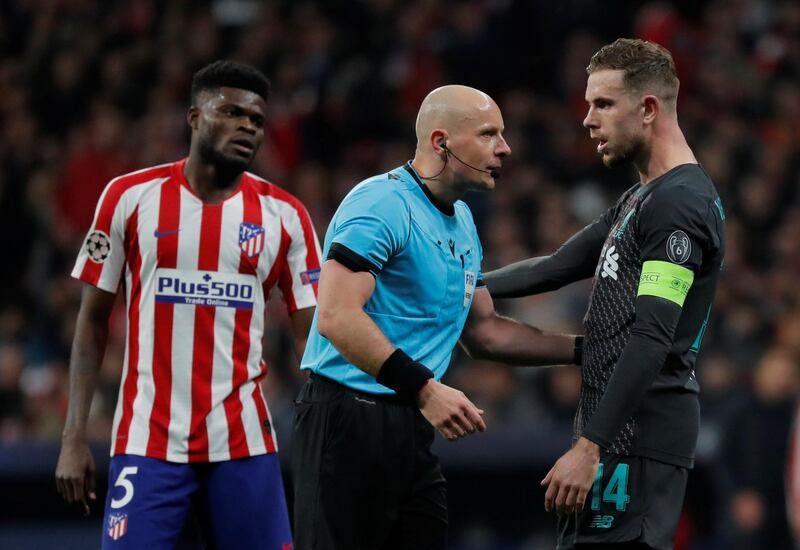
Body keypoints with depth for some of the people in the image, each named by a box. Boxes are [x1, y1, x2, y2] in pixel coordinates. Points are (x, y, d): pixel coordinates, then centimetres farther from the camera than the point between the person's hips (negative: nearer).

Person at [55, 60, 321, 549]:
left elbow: (313, 335, 5)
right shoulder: (131, 197, 2)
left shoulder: (284, 215, 5)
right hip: (148, 443, -1)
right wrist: (75, 436, 0)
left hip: (243, 444, 2)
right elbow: (94, 321, 7)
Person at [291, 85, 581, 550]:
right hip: (348, 419, -9)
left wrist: (583, 349, 16)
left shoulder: (462, 220, 17)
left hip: (412, 425, 9)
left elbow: (484, 331, 25)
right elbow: (336, 318, -24)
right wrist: (426, 388, -26)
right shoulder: (383, 202, -14)